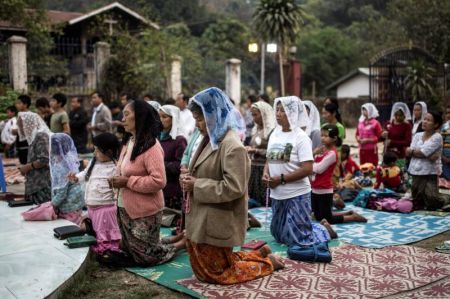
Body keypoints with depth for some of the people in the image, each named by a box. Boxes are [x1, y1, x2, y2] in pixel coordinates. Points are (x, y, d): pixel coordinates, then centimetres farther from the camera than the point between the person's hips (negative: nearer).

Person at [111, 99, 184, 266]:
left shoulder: (151, 146, -21)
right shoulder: (128, 142, 6)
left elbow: (159, 181, -28)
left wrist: (127, 181, -24)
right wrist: (117, 180, -1)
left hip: (144, 212, -9)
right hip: (125, 208, 9)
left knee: (146, 258, 5)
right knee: (131, 252, 20)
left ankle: (183, 243, 22)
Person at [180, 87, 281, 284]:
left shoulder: (232, 146, -20)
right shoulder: (210, 140, 9)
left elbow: (233, 188, -26)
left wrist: (196, 186, -21)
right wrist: (190, 178, 0)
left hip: (216, 223, -9)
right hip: (201, 220, 10)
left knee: (215, 273, 7)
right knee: (201, 268, 21)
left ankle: (267, 263, 23)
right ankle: (257, 255, 30)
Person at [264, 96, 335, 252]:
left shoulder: (300, 137, -14)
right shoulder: (274, 134, 5)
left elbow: (307, 169, -20)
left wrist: (281, 179, -20)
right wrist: (265, 174, -7)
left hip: (296, 195, -7)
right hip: (277, 195, 7)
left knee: (297, 238, 0)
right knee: (279, 235, 20)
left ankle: (324, 229, 28)